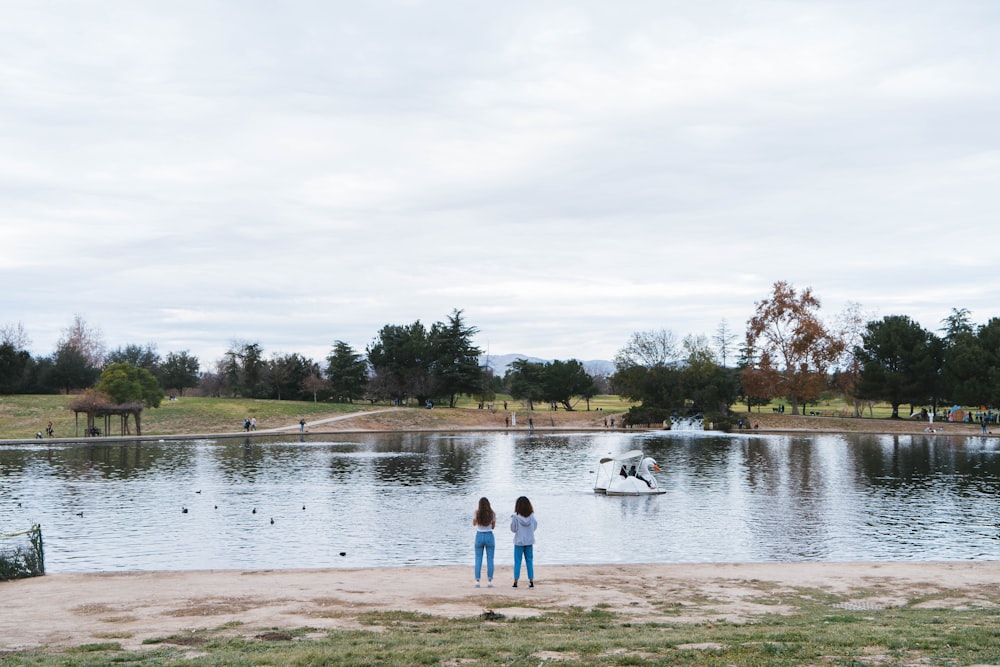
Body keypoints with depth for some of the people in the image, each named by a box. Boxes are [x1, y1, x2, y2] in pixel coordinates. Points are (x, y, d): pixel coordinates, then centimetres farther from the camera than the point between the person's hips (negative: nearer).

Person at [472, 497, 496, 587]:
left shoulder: (477, 513, -6)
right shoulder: (492, 513, -5)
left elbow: (474, 523, 10)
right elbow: (493, 526, 5)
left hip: (479, 536, 0)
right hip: (489, 536, 0)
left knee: (478, 560, 7)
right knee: (490, 560, 5)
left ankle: (477, 581, 4)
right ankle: (489, 581, 2)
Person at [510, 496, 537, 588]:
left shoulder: (516, 516, -14)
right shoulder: (531, 516, -5)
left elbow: (513, 529, -7)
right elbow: (535, 526, 5)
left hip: (519, 542, -2)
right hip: (529, 542, 3)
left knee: (517, 562, 5)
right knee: (529, 561, 10)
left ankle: (516, 582, 3)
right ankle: (531, 581, 9)